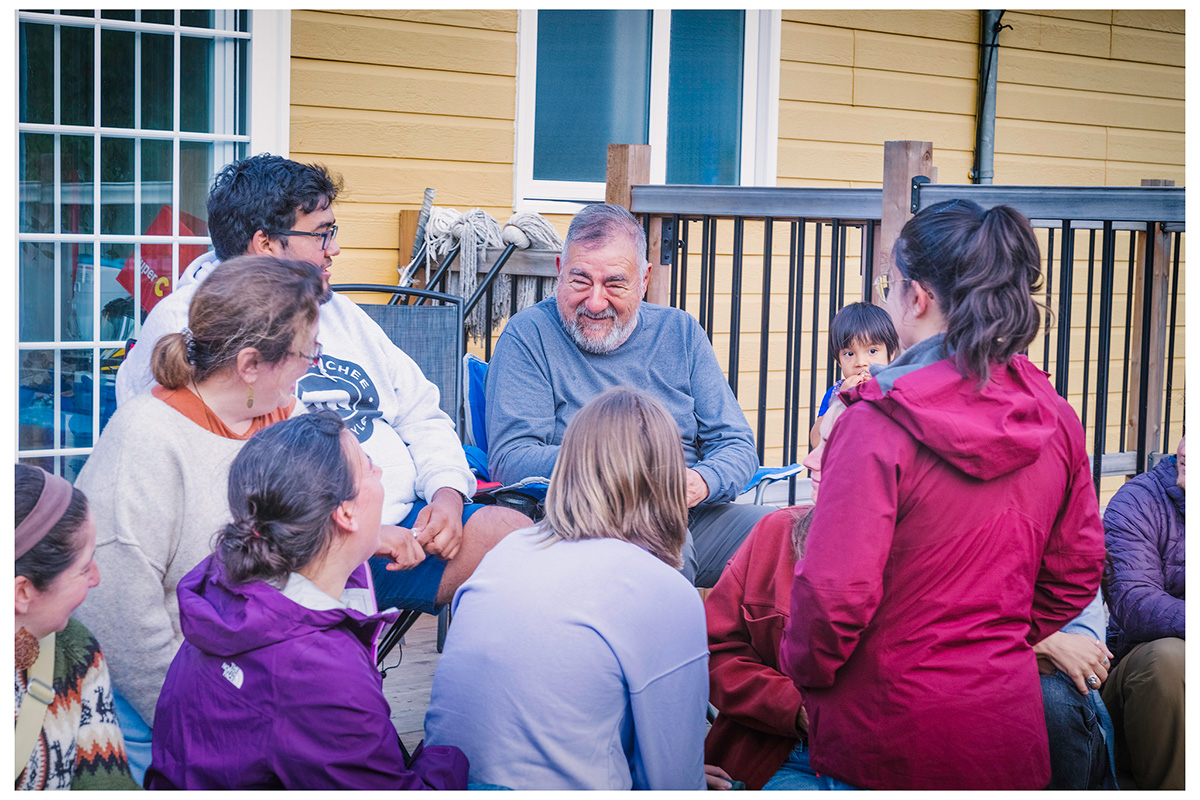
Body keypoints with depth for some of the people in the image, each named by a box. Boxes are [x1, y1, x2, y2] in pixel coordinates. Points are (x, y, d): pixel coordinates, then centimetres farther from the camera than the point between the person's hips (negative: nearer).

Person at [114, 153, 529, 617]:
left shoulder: (337, 312, 24)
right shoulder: (183, 325, -2)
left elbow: (421, 414, 26)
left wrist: (448, 491, 3)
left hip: (405, 518, 7)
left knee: (513, 532, -20)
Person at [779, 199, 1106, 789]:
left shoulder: (876, 425, -19)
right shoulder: (1055, 419, 0)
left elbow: (834, 594, -21)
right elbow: (1077, 571, 10)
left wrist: (802, 667, -2)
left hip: (893, 737, -5)